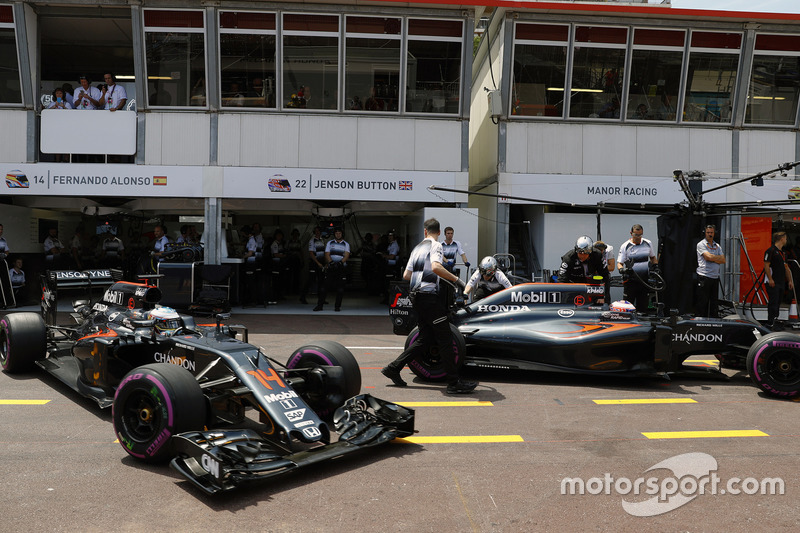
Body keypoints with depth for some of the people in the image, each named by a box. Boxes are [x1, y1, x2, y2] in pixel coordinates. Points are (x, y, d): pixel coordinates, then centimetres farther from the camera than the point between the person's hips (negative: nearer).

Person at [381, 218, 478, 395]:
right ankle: (454, 383, -7)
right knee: (445, 339, -7)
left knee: (425, 338, 13)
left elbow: (406, 275, 18)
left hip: (416, 296, 9)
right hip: (428, 295, -9)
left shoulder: (417, 248, 20)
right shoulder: (435, 245, -4)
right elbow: (435, 267, -23)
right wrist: (457, 280, -17)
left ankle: (393, 368, 15)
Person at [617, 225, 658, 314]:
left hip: (645, 280, 3)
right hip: (630, 279, -3)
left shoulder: (648, 243, 11)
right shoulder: (625, 246, 1)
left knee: (643, 306, 5)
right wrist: (622, 269, -22)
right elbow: (619, 263, -1)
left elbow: (653, 257, 25)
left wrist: (656, 266, 7)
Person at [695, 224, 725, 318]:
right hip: (703, 277, -6)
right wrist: (718, 258, 0)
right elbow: (708, 257, -16)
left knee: (714, 302, 10)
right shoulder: (701, 244, -2)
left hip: (715, 277, 6)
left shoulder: (717, 246, 17)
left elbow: (723, 260, 5)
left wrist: (713, 258, -8)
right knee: (702, 302, -5)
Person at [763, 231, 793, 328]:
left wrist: (790, 281, 17)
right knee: (773, 302, -11)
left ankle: (775, 320, 19)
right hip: (773, 282, -8)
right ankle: (770, 323, -10)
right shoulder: (771, 250, -9)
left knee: (778, 302, 11)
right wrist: (770, 279, -20)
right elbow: (766, 265, -15)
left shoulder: (783, 252, 18)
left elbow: (787, 268, 21)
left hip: (781, 283, 9)